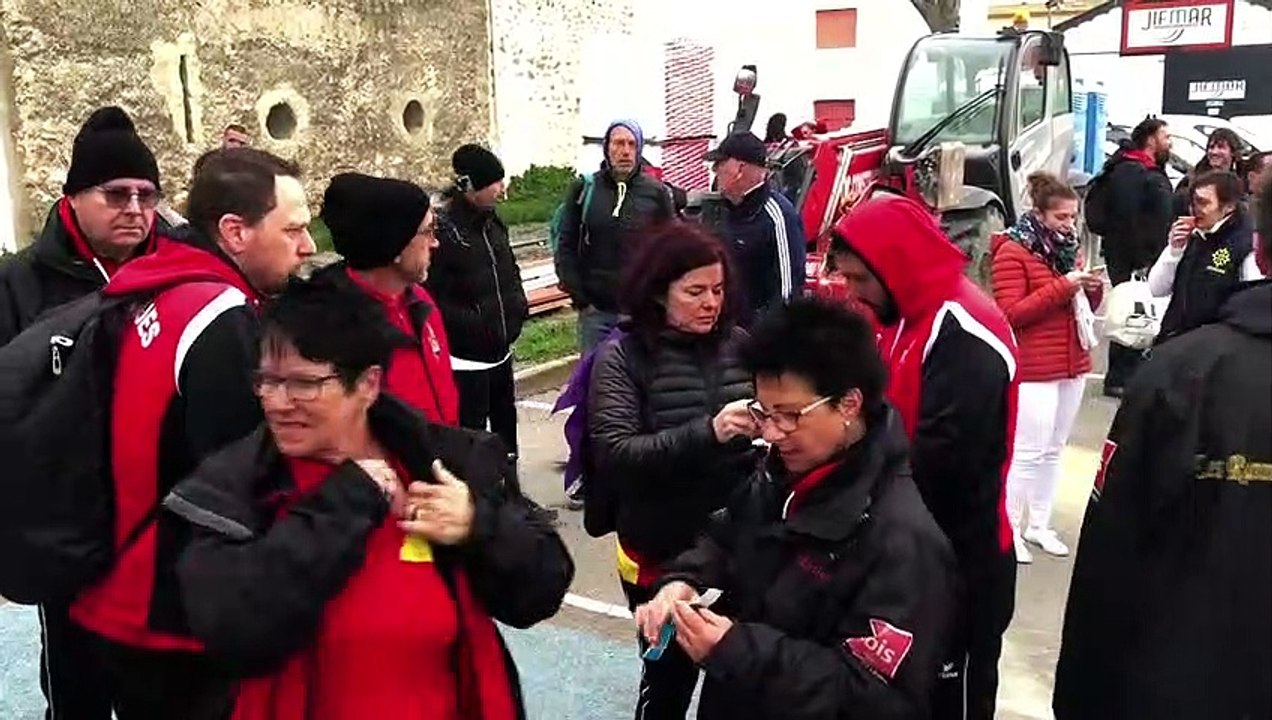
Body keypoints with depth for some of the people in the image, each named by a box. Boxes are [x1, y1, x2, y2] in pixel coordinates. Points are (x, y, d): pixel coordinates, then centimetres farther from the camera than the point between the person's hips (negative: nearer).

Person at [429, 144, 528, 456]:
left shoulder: (492, 222, 9)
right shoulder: (442, 230, -19)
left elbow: (510, 272, 21)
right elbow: (433, 299, -23)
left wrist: (518, 307, 5)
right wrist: (474, 323, -21)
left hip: (501, 353, 9)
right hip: (466, 361, -9)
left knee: (506, 427, 21)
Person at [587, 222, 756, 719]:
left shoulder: (739, 345, -2)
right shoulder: (622, 358, -9)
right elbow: (614, 455, -19)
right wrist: (707, 433, -31)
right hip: (662, 550, -2)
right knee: (670, 677, 16)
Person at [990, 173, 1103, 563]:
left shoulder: (1068, 247, 12)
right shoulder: (1012, 251, -11)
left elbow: (1084, 308, 20)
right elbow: (1010, 313, -17)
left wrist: (1093, 290, -3)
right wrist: (1061, 287, -22)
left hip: (1073, 365, 8)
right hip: (1034, 369, -7)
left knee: (1054, 449, 13)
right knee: (1028, 452, -4)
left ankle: (1039, 525, 23)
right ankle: (1010, 530, 9)